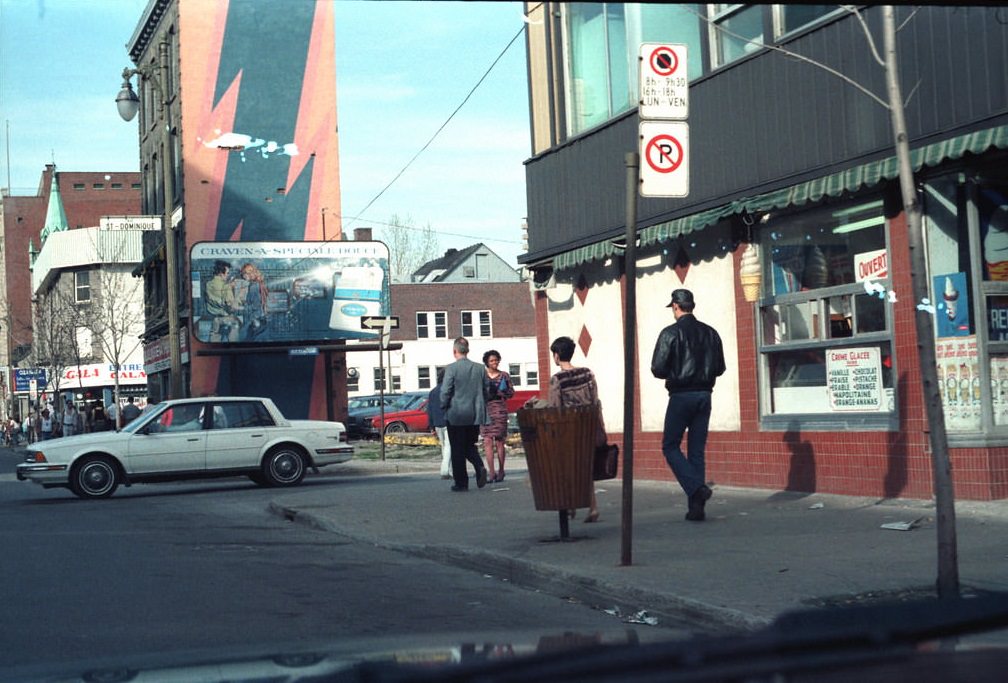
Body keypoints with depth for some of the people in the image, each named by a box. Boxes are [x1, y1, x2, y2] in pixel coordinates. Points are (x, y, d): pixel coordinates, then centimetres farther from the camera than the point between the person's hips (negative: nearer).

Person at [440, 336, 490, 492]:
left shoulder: (451, 368, -11)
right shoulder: (479, 368, 3)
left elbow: (445, 392, -13)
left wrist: (444, 407, 3)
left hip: (456, 415, -4)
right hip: (475, 415, 4)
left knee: (457, 449, 5)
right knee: (470, 445, 18)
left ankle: (461, 483, 7)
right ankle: (480, 467, -8)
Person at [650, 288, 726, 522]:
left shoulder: (671, 333, -9)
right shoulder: (710, 333, 7)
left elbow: (658, 369, -12)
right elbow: (720, 368, 11)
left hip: (681, 396, -5)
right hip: (704, 395, 5)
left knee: (670, 446, 4)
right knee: (697, 450, 9)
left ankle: (696, 488, -17)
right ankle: (696, 507, 7)